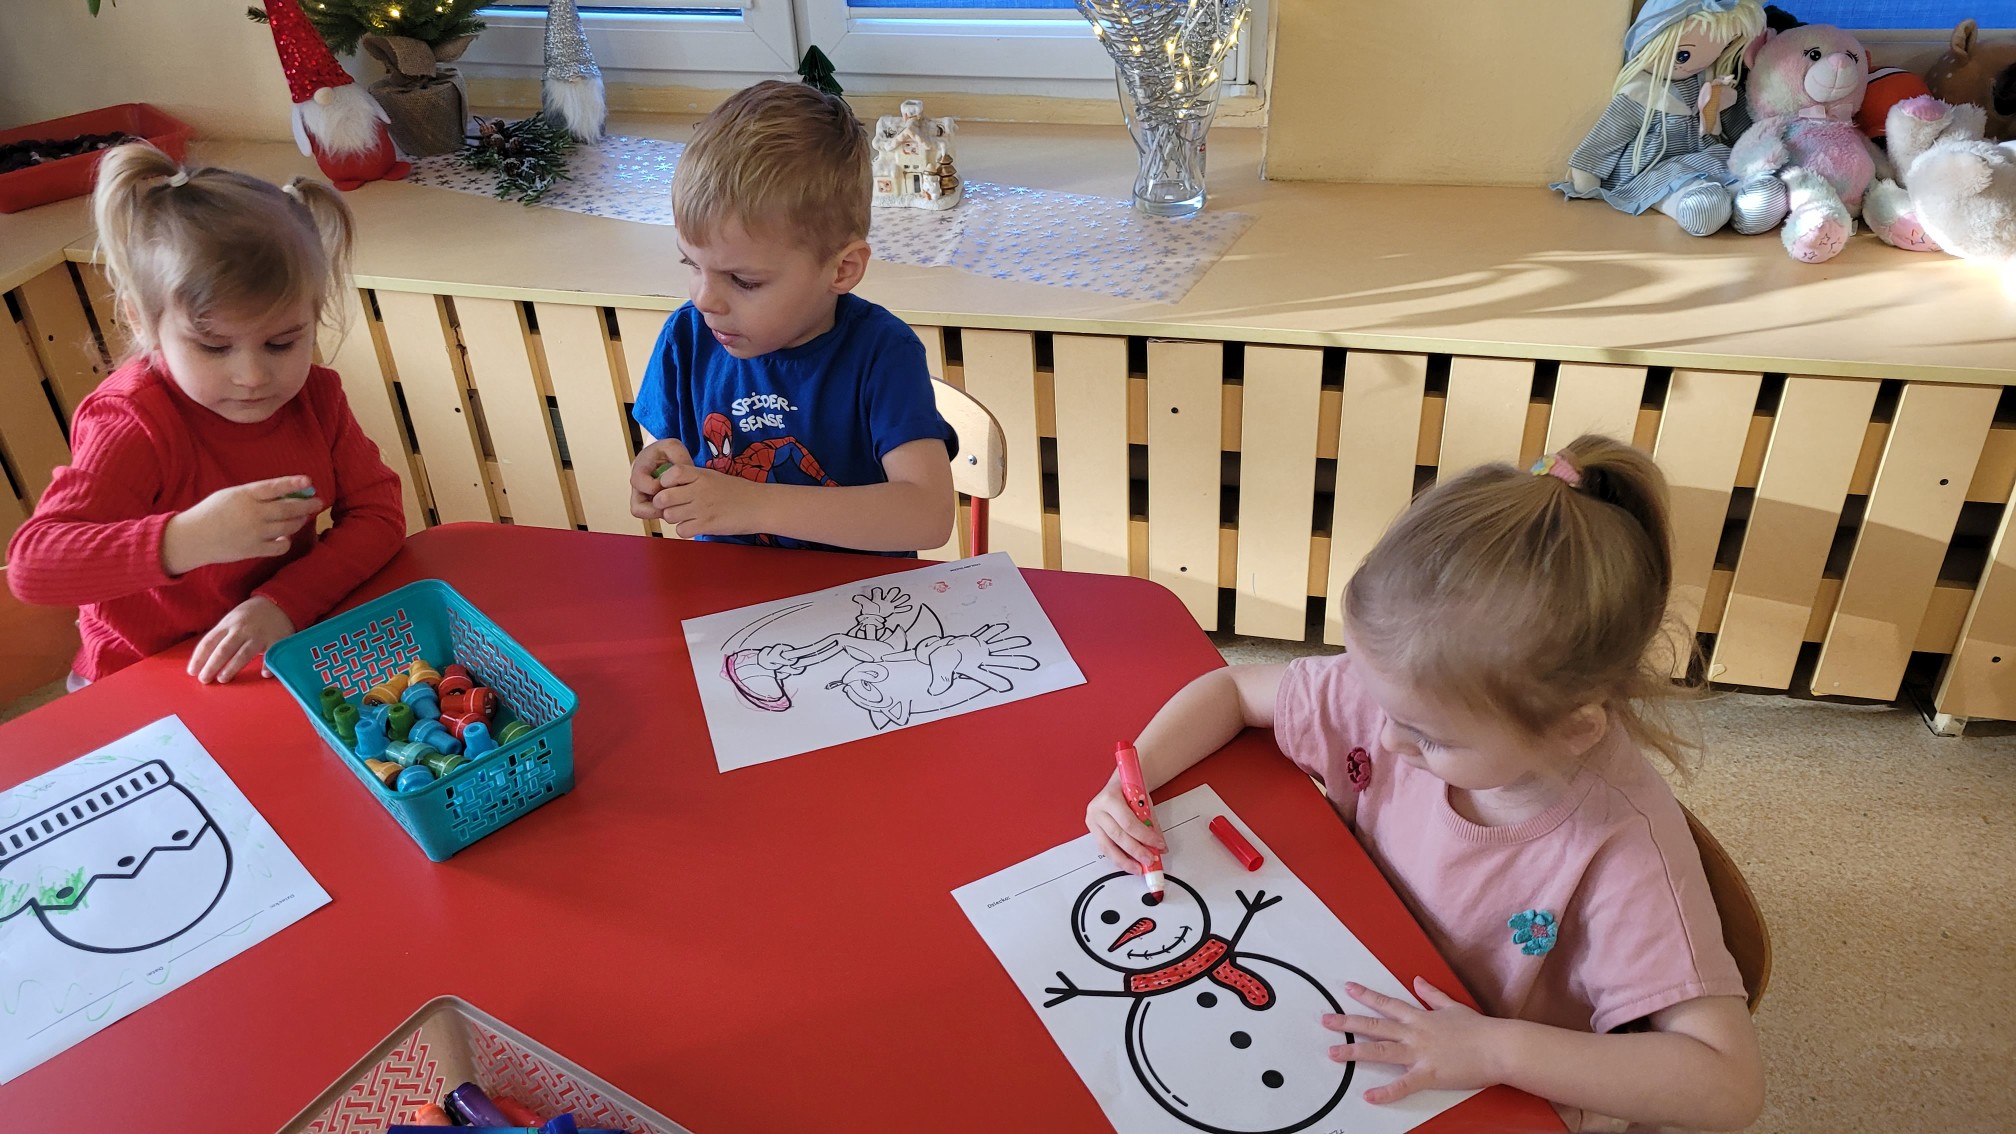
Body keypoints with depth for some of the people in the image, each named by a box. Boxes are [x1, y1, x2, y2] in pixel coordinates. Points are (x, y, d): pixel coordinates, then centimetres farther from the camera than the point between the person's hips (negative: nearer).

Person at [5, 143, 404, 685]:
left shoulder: (314, 394, -4)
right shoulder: (135, 424, -20)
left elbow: (378, 513, -8)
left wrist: (285, 603, -24)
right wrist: (186, 539, -45)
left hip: (279, 655, 4)